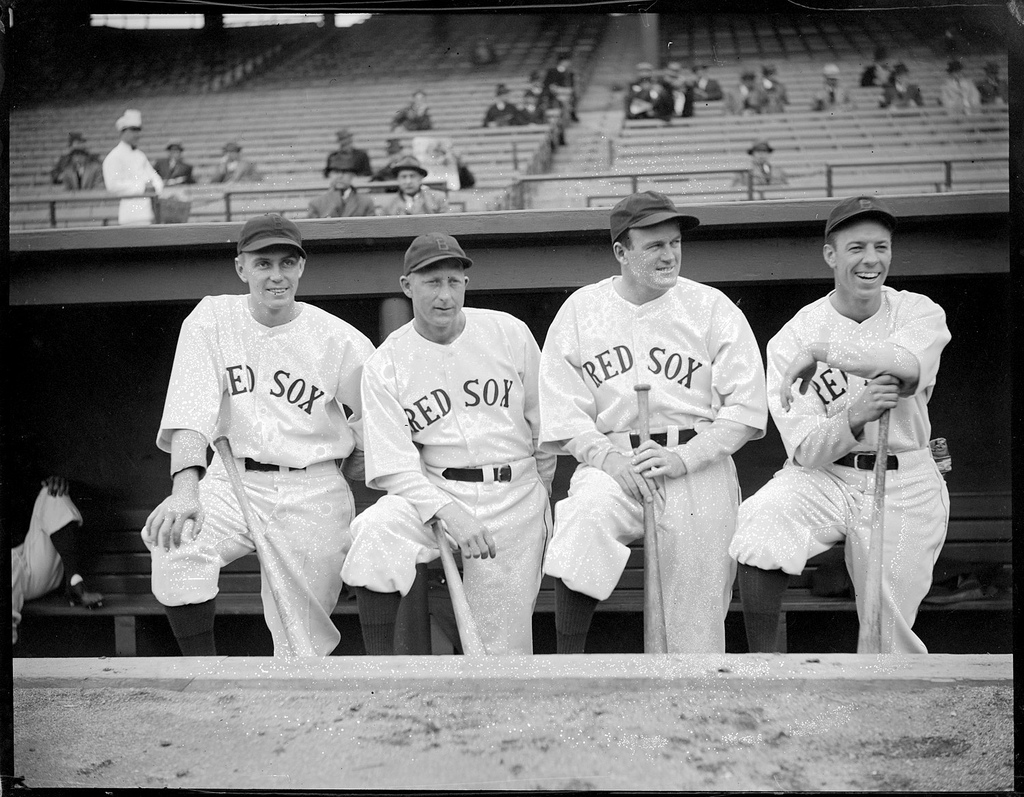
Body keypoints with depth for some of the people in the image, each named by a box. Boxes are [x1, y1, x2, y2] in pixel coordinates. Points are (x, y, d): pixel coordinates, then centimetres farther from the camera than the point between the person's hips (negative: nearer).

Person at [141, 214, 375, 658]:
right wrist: (185, 485, -30)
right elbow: (190, 409, -15)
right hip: (231, 483, 1)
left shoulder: (343, 342, -2)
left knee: (302, 647, -4)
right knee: (174, 536, -30)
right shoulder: (211, 320, -1)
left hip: (314, 495, 0)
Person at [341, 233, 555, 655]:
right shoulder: (383, 365, -2)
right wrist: (448, 512, -24)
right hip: (433, 492, -1)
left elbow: (543, 416, 13)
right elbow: (395, 465, -9)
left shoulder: (510, 332, 2)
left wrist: (541, 484, 9)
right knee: (375, 529, -32)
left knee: (503, 651, -6)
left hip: (513, 498, 1)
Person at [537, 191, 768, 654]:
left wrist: (684, 457, -13)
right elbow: (563, 412, 4)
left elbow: (746, 408, 0)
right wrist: (608, 457, -13)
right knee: (585, 517, -31)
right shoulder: (579, 311, 9)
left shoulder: (713, 308, 6)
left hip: (697, 464, 0)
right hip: (610, 461, 0)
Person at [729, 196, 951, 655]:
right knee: (759, 524, -32)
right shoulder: (792, 336, -4)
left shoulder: (920, 312, 0)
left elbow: (908, 365, -26)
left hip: (903, 488, 1)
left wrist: (818, 352, -25)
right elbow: (804, 449, -11)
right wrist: (852, 417, -30)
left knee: (887, 640, 1)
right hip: (823, 479, 0)